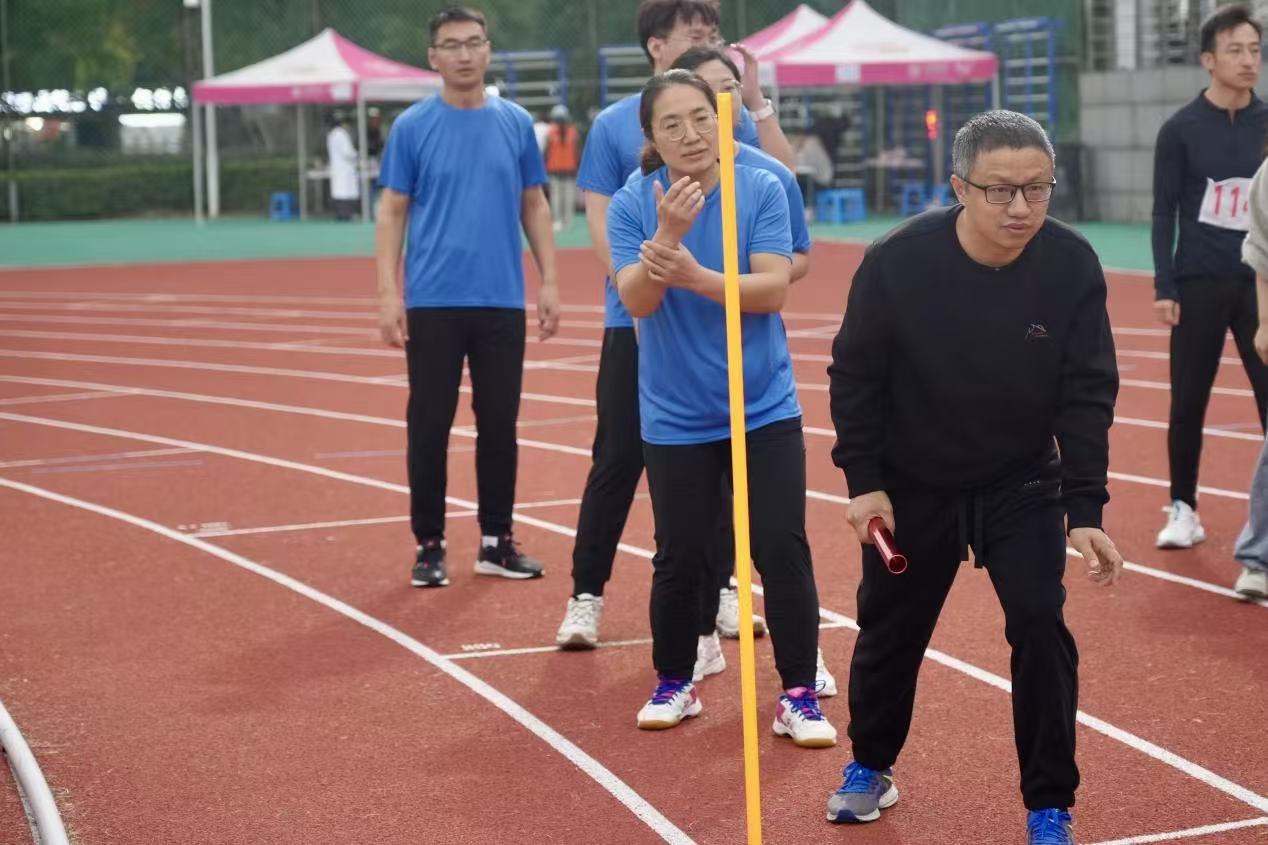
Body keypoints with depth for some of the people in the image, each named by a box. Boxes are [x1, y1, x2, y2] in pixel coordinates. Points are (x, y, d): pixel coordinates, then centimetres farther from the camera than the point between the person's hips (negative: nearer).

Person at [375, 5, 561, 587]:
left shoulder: (516, 124, 7)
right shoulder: (412, 128, 0)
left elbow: (534, 207, 11)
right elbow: (392, 213, 0)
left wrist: (549, 282, 3)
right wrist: (388, 293, -8)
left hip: (503, 302, 2)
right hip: (432, 303, -2)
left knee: (499, 422, 7)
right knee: (429, 425, 1)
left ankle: (496, 541, 18)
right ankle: (430, 544, 11)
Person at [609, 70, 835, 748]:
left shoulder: (761, 191, -7)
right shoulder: (632, 204, -6)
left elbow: (773, 289, -15)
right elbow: (636, 299, -17)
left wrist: (695, 275, -30)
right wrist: (668, 233, -34)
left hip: (765, 411, 0)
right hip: (675, 418, 0)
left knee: (784, 550, -5)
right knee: (680, 559, 7)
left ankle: (799, 697, 6)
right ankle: (673, 685, 28)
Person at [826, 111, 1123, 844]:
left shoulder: (1072, 266, -20)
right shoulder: (897, 262, -23)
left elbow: (1088, 394, -14)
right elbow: (855, 375, -9)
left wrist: (1085, 511, -20)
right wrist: (863, 480, -11)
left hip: (1023, 484, 0)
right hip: (912, 484, 0)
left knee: (1041, 628, -11)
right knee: (890, 628, 12)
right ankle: (871, 767, 39)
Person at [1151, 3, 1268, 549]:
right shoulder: (1181, 129, -1)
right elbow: (1163, 212, -1)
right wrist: (1165, 288, -7)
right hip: (1198, 284, -1)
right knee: (1188, 404, 5)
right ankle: (1183, 509, 19)